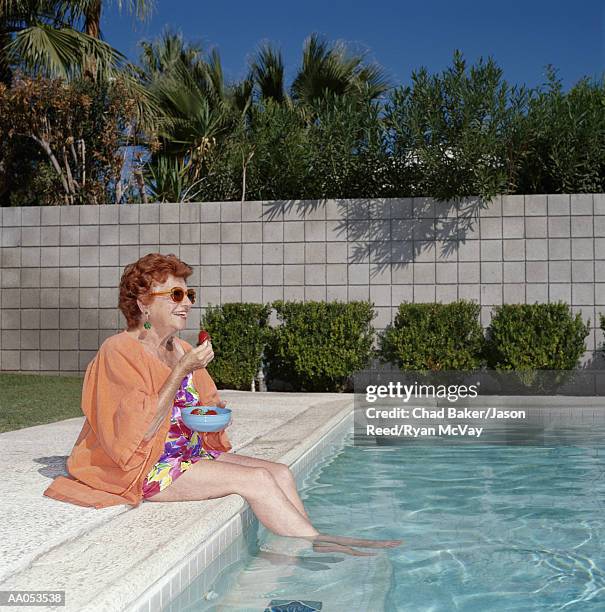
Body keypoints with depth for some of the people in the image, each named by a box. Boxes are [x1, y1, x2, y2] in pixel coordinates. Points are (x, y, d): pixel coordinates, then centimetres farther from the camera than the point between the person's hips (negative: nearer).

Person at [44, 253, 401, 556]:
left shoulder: (182, 350, 11)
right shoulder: (120, 351, -13)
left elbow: (204, 407, 22)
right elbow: (141, 431, -21)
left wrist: (214, 410, -2)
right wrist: (181, 371, -23)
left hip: (191, 453, 8)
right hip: (149, 468, -8)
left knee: (281, 472, -11)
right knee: (255, 479, -22)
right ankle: (322, 545, -14)